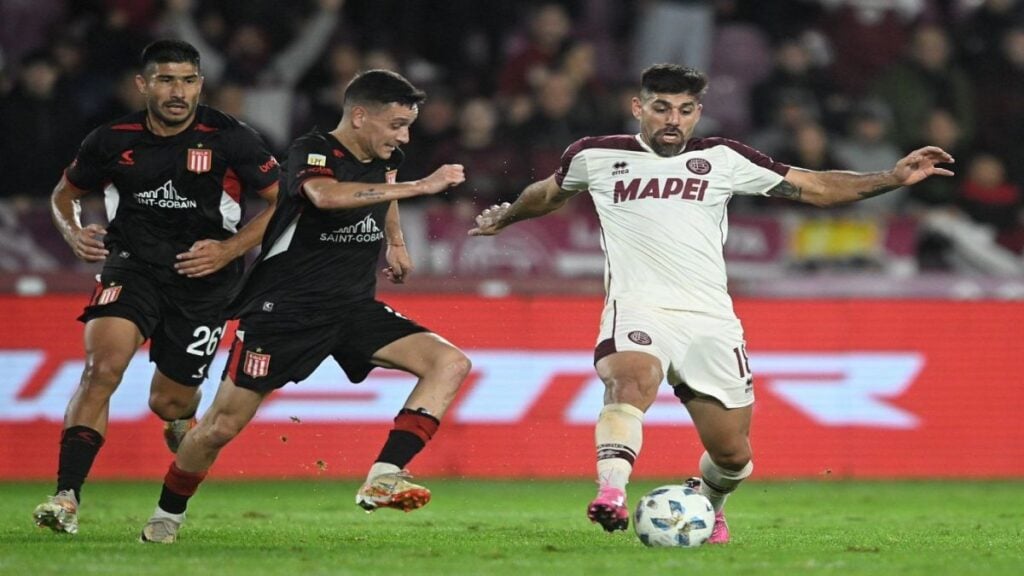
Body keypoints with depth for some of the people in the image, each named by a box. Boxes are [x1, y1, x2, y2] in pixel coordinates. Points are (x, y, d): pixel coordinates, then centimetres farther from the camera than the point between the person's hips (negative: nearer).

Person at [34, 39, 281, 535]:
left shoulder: (229, 140, -9)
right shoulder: (112, 141, -3)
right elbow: (65, 193, 15)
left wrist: (231, 249, -13)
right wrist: (73, 232, -7)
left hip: (203, 281, 0)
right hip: (132, 267, 0)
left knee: (168, 403, 8)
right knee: (102, 366, -25)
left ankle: (183, 417, 50)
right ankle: (66, 497, -29)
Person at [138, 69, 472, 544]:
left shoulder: (385, 159, 7)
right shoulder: (310, 152, -15)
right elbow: (327, 195, -41)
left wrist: (395, 241, 24)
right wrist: (420, 186, -40)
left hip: (354, 308, 6)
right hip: (284, 308, -6)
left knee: (451, 363, -14)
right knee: (223, 425, -4)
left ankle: (384, 478, -24)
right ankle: (166, 516, 21)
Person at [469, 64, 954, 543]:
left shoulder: (722, 160, 11)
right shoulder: (596, 157, 10)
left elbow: (816, 188, 12)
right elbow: (549, 193, 32)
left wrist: (894, 178, 3)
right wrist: (505, 217, 48)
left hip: (710, 320, 2)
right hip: (638, 311, -2)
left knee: (731, 454, 3)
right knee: (631, 381, -36)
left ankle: (708, 507, 37)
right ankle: (611, 495, -53)